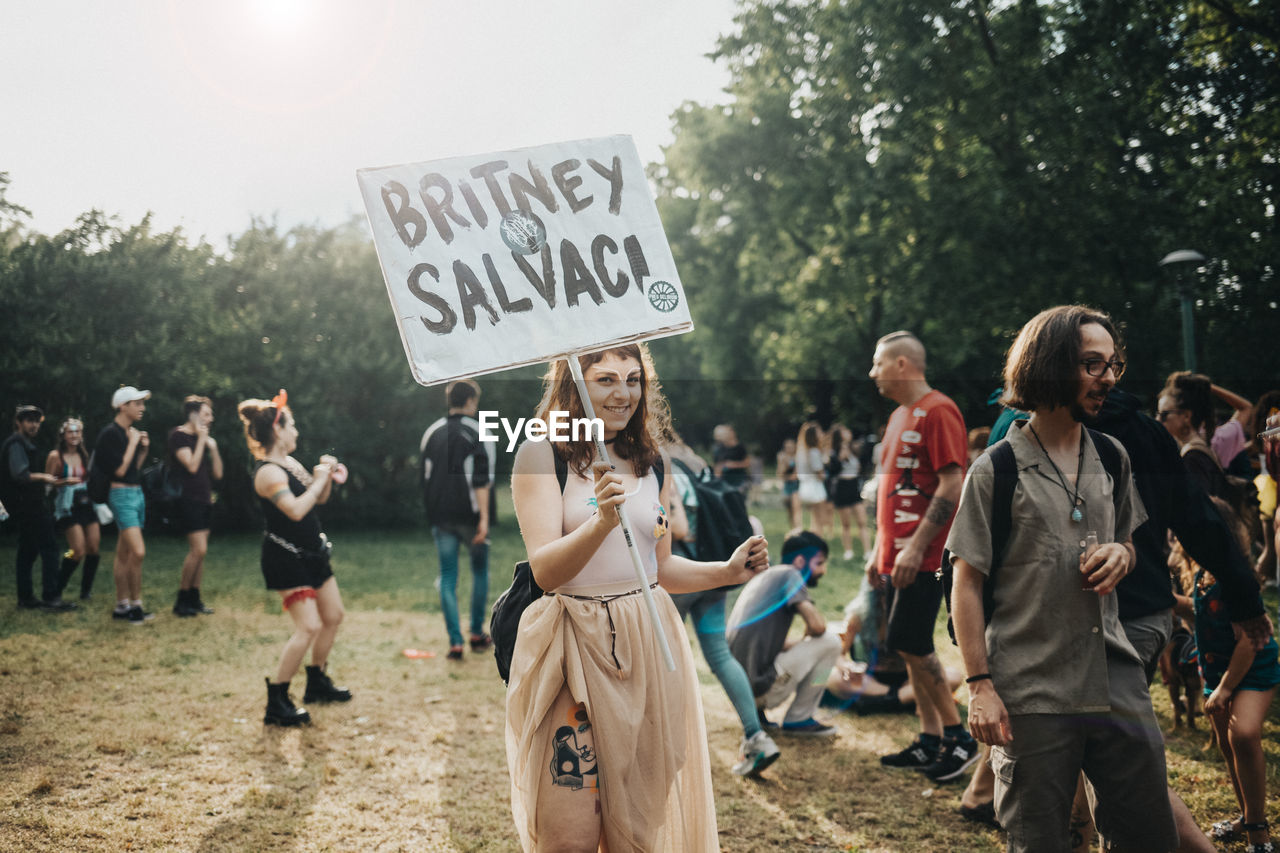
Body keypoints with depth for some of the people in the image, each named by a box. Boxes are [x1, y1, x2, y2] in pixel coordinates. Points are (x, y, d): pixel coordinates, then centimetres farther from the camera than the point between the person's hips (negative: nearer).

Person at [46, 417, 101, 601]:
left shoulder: (83, 456, 13)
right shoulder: (55, 456, -3)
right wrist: (65, 482, -18)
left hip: (87, 506, 5)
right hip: (67, 508, -5)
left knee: (94, 548, -3)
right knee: (79, 550, -14)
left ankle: (86, 590, 12)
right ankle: (58, 589, 5)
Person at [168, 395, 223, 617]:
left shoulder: (204, 439, 15)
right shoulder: (179, 435, -7)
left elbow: (218, 473, 13)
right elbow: (192, 466, -19)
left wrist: (213, 447, 1)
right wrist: (201, 440, -14)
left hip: (204, 500, 8)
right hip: (188, 500, -8)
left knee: (198, 551, 7)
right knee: (199, 549, -14)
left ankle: (194, 598, 12)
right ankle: (181, 601, -6)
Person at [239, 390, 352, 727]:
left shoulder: (291, 463, 10)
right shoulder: (268, 472, -19)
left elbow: (319, 498, 21)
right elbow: (296, 509, -33)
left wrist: (326, 475, 2)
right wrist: (319, 479, -20)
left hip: (310, 554, 10)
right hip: (286, 558, -10)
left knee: (333, 615, 17)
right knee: (309, 626, -15)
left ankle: (317, 682, 34)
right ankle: (276, 703, -8)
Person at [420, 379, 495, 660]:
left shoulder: (431, 433, 10)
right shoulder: (478, 433, -6)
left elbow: (425, 476, 16)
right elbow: (481, 480, -14)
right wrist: (484, 518, -15)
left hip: (440, 517, 4)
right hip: (469, 514, -3)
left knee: (448, 576, 4)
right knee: (480, 570, 14)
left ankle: (455, 642, -2)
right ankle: (477, 634, 19)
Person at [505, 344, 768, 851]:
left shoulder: (652, 462, 11)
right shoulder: (542, 455, -5)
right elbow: (545, 570, -14)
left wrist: (727, 571, 3)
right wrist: (601, 522, -30)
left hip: (648, 645, 5)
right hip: (573, 647, -4)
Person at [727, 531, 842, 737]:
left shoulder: (762, 578, 21)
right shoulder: (788, 574, -5)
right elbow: (817, 625, -16)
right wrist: (807, 637, 6)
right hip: (760, 688, -9)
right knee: (830, 641, -2)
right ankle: (798, 719, 3)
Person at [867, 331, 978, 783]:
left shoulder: (937, 411, -12)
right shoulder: (899, 417, 17)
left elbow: (952, 486, -19)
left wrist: (916, 546, -22)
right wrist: (879, 549, 20)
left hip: (923, 555, -9)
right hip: (898, 554, 9)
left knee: (909, 642, -10)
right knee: (912, 647, 10)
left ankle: (958, 736, 1)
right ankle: (930, 741, 17)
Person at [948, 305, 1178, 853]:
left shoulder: (1112, 459, 10)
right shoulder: (996, 471, -6)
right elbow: (966, 586, -6)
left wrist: (1121, 553, 0)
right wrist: (980, 686, -12)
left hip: (1118, 684, 5)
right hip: (1032, 697, -5)